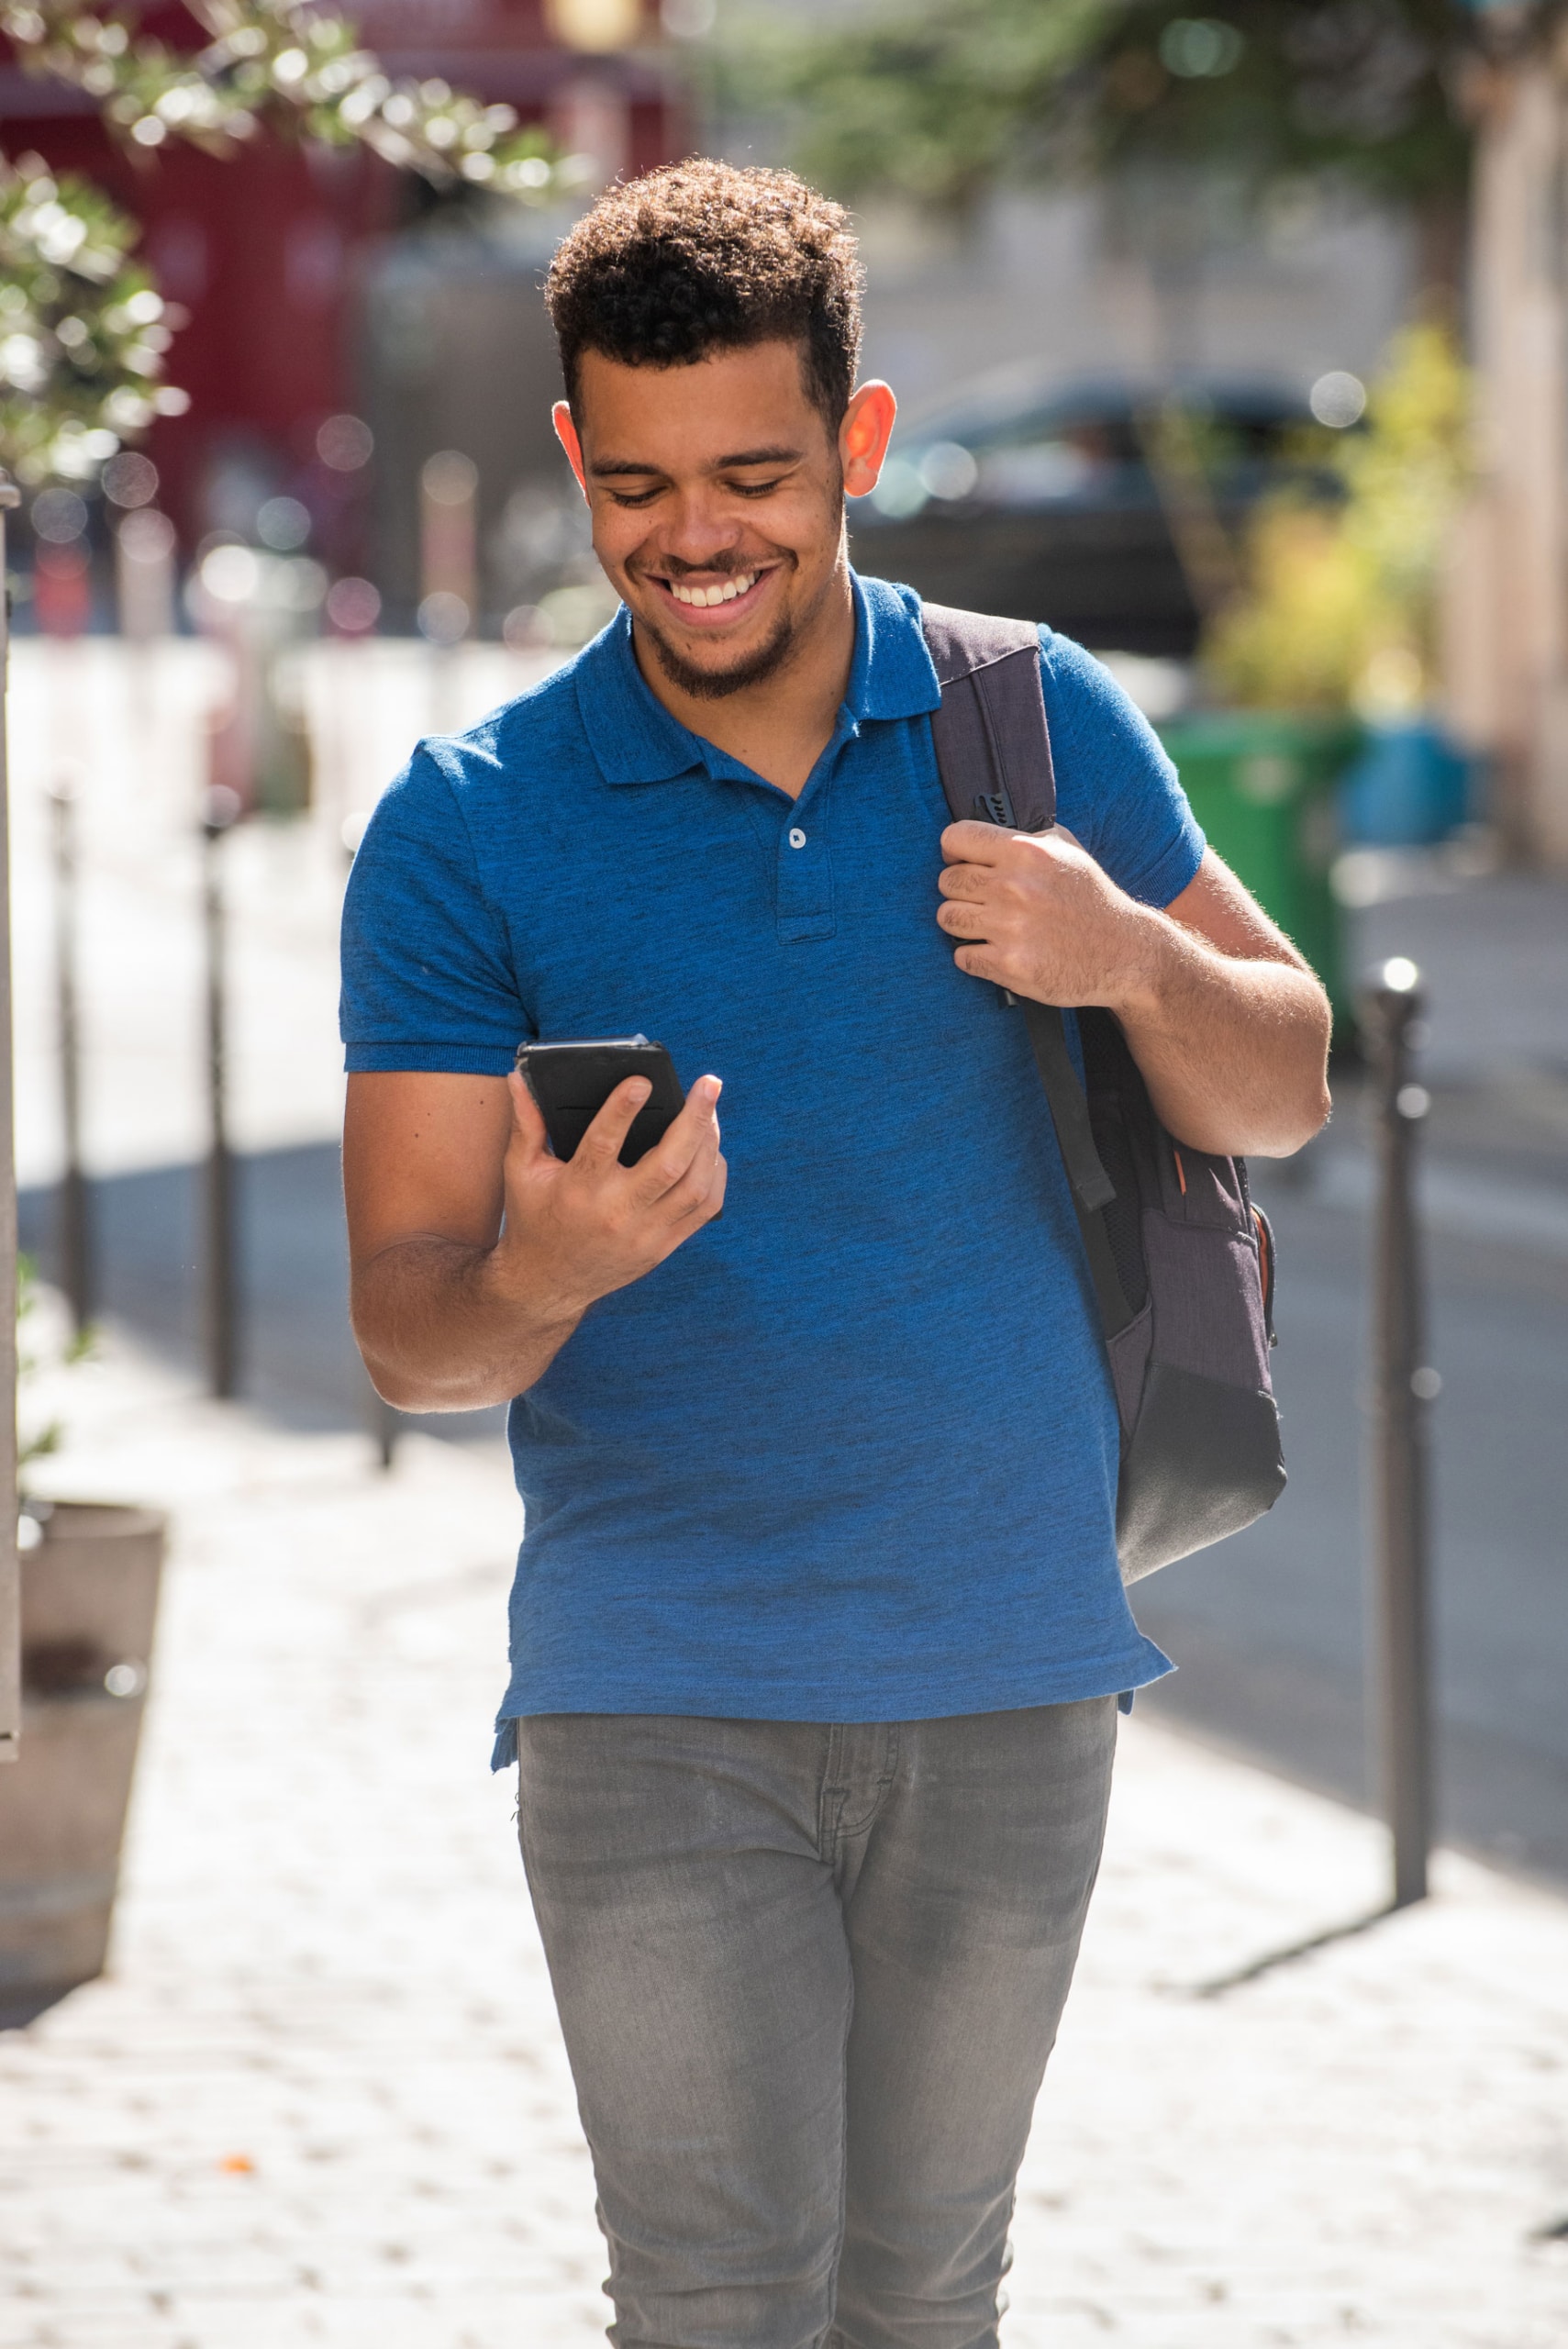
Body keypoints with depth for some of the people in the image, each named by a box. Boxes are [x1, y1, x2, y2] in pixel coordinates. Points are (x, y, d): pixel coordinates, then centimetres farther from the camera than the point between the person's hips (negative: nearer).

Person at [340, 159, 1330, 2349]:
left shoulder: (1039, 726, 2)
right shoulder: (468, 830, -4)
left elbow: (1280, 1096, 9)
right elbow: (407, 1330, -5)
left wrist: (1131, 954, -12)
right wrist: (536, 1281, -29)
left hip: (1009, 1673, 2)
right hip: (657, 1693, -2)